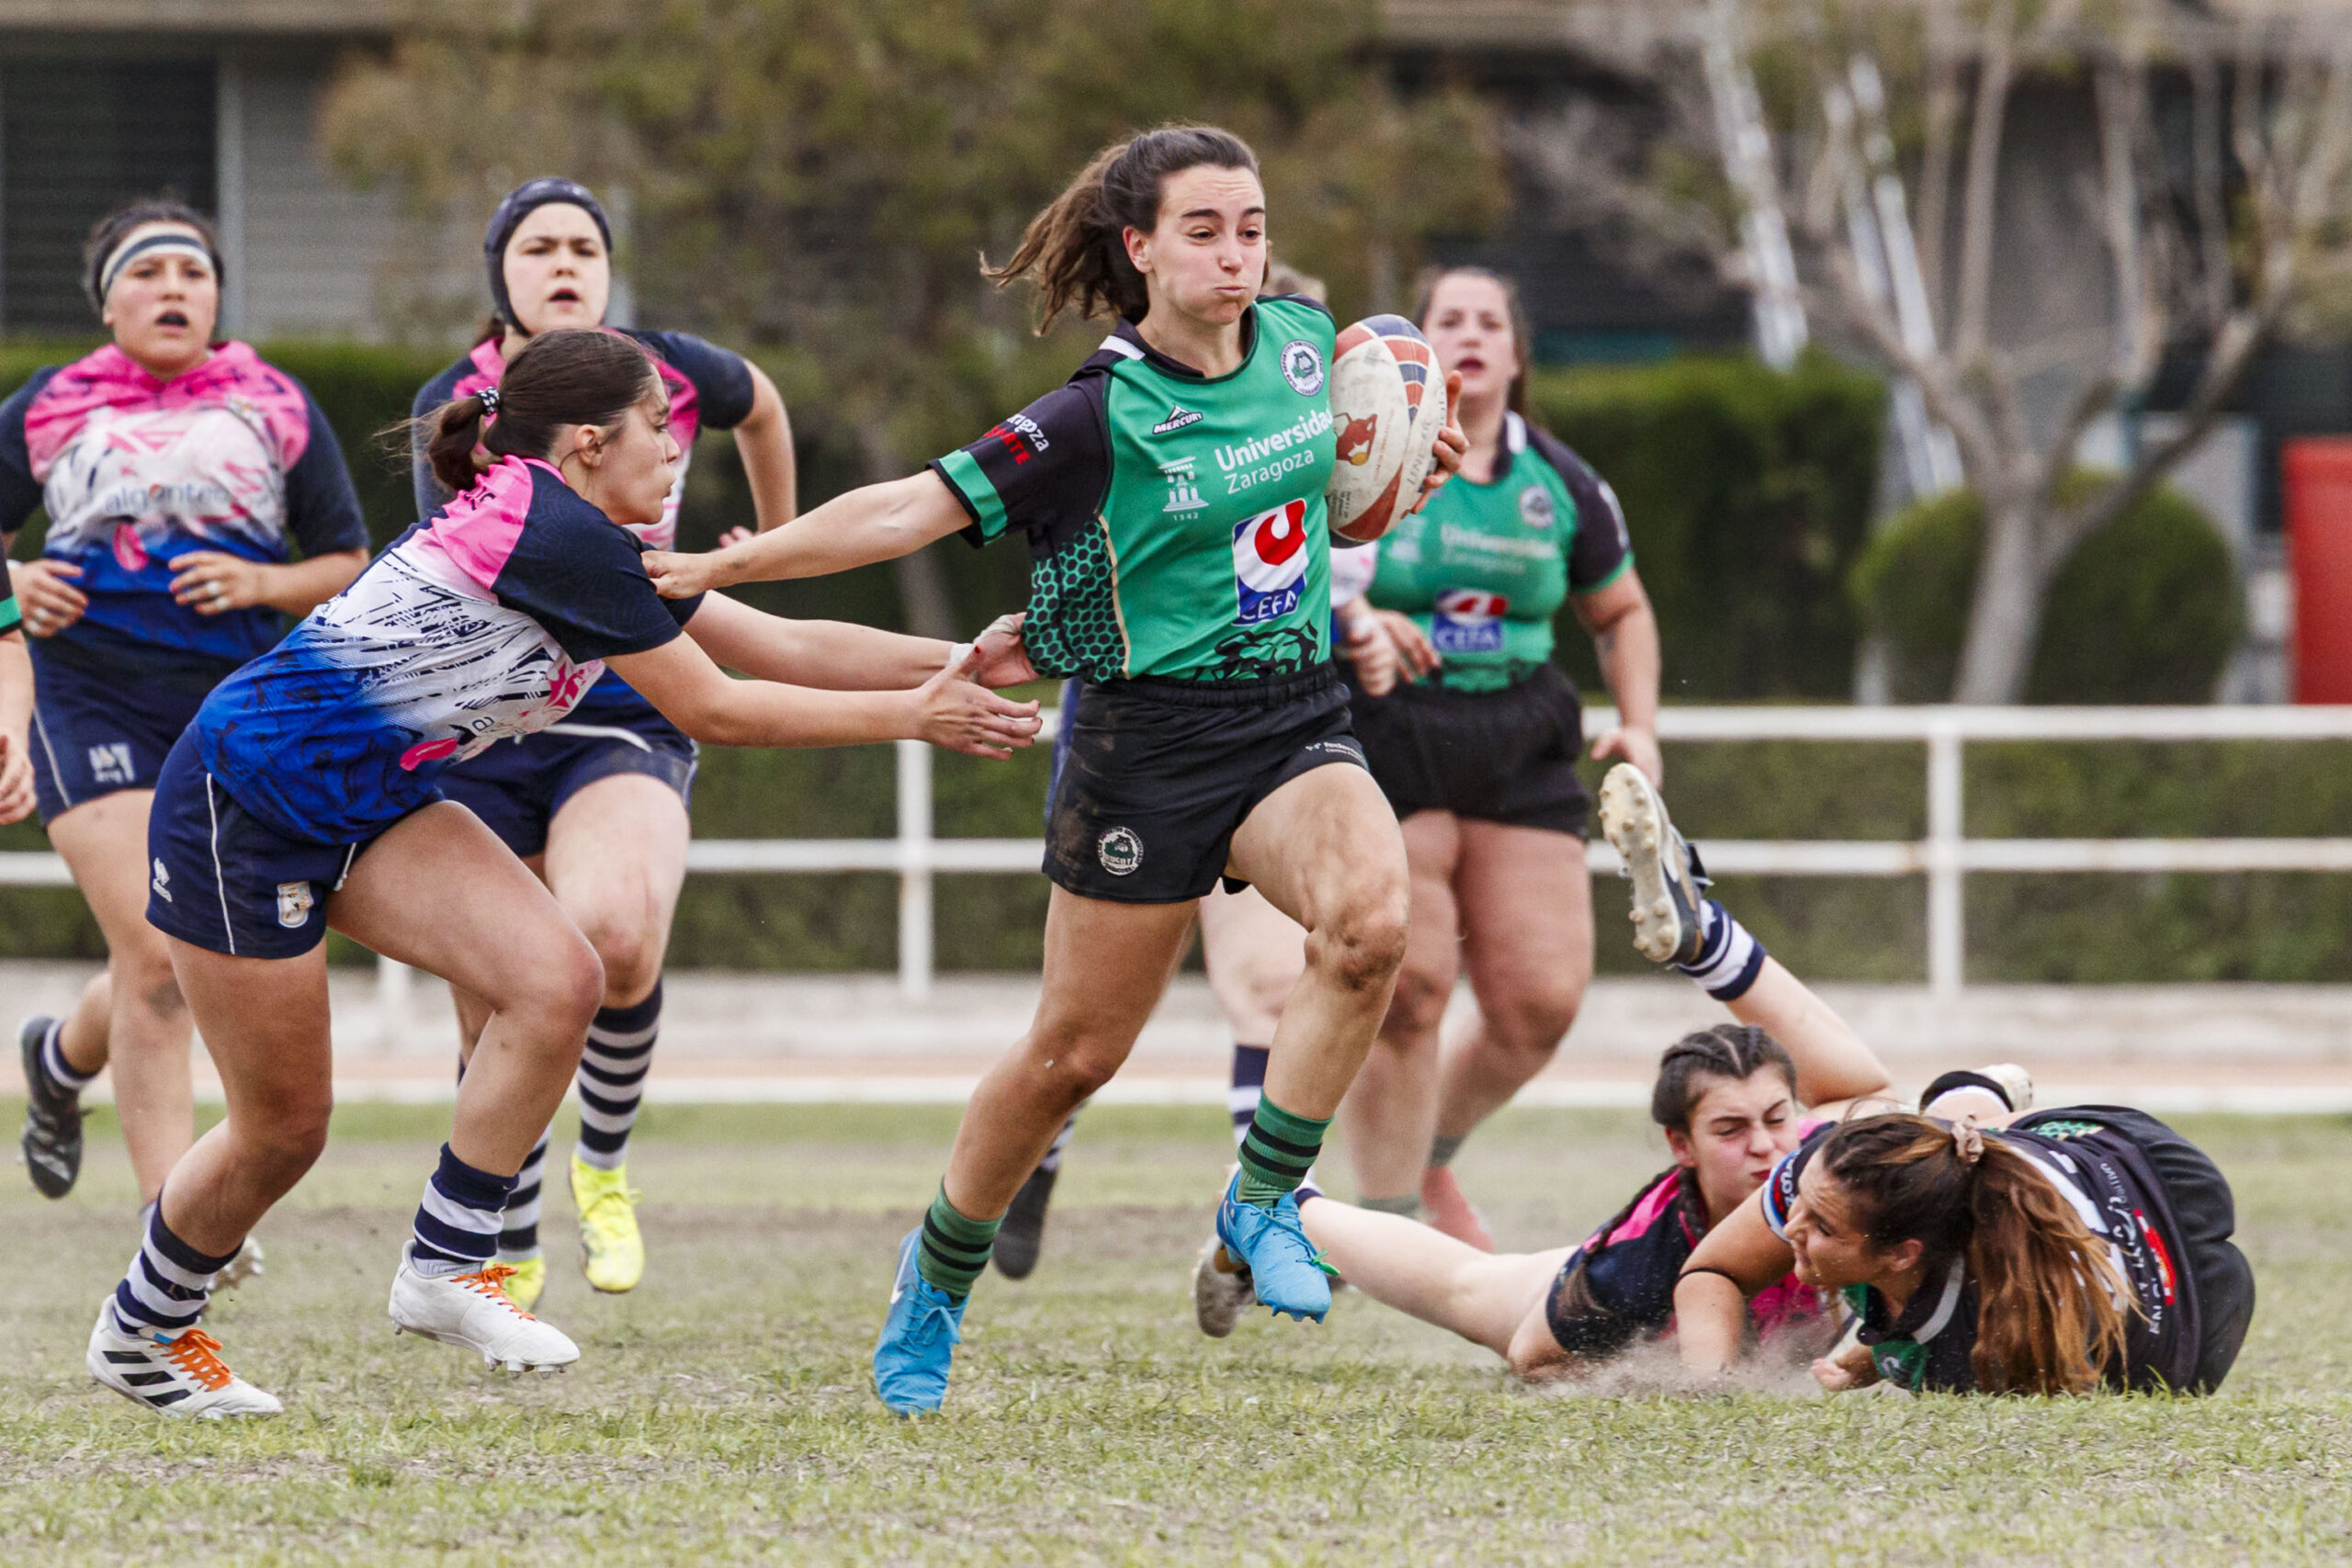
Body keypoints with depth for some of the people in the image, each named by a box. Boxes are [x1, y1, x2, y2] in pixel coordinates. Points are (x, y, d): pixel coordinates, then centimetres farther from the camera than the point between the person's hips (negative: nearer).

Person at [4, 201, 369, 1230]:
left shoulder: (276, 408, 8)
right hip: (90, 699, -2)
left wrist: (264, 584, -9)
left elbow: (350, 567, 10)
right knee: (154, 957, -15)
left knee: (162, 970, 6)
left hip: (234, 708, 2)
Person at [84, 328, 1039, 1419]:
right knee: (284, 1130, -1)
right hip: (241, 801, -9)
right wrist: (912, 717, -13)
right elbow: (714, 710, -19)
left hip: (371, 802, 9)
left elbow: (784, 646, 9)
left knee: (557, 979, -12)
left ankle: (444, 1266, -2)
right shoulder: (552, 536, -24)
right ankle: (139, 1329, 25)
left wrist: (964, 661, 2)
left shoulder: (603, 551, 5)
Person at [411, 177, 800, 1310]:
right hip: (485, 734, 1)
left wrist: (772, 553, 31)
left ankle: (605, 1165, -3)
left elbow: (760, 406, 22)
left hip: (628, 725, -1)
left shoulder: (667, 371, -1)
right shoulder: (453, 404, -4)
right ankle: (511, 1260, 23)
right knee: (493, 1014, -1)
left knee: (614, 933, -30)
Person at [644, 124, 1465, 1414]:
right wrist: (717, 570, -20)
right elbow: (915, 509, -16)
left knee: (1370, 918, -28)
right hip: (1146, 737, -4)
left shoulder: (1304, 342, 1)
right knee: (1075, 1051, 3)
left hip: (1297, 714, 4)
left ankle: (1263, 1201, -12)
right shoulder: (1101, 416, -15)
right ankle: (935, 1280, 28)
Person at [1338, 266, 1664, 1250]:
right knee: (1406, 989, -13)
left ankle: (1429, 1156, 25)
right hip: (1381, 747, -4)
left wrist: (1639, 727, 8)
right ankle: (1386, 1217, 3)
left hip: (1519, 756, 4)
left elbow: (1620, 611, 22)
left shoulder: (1560, 484, 9)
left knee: (1542, 1001, -3)